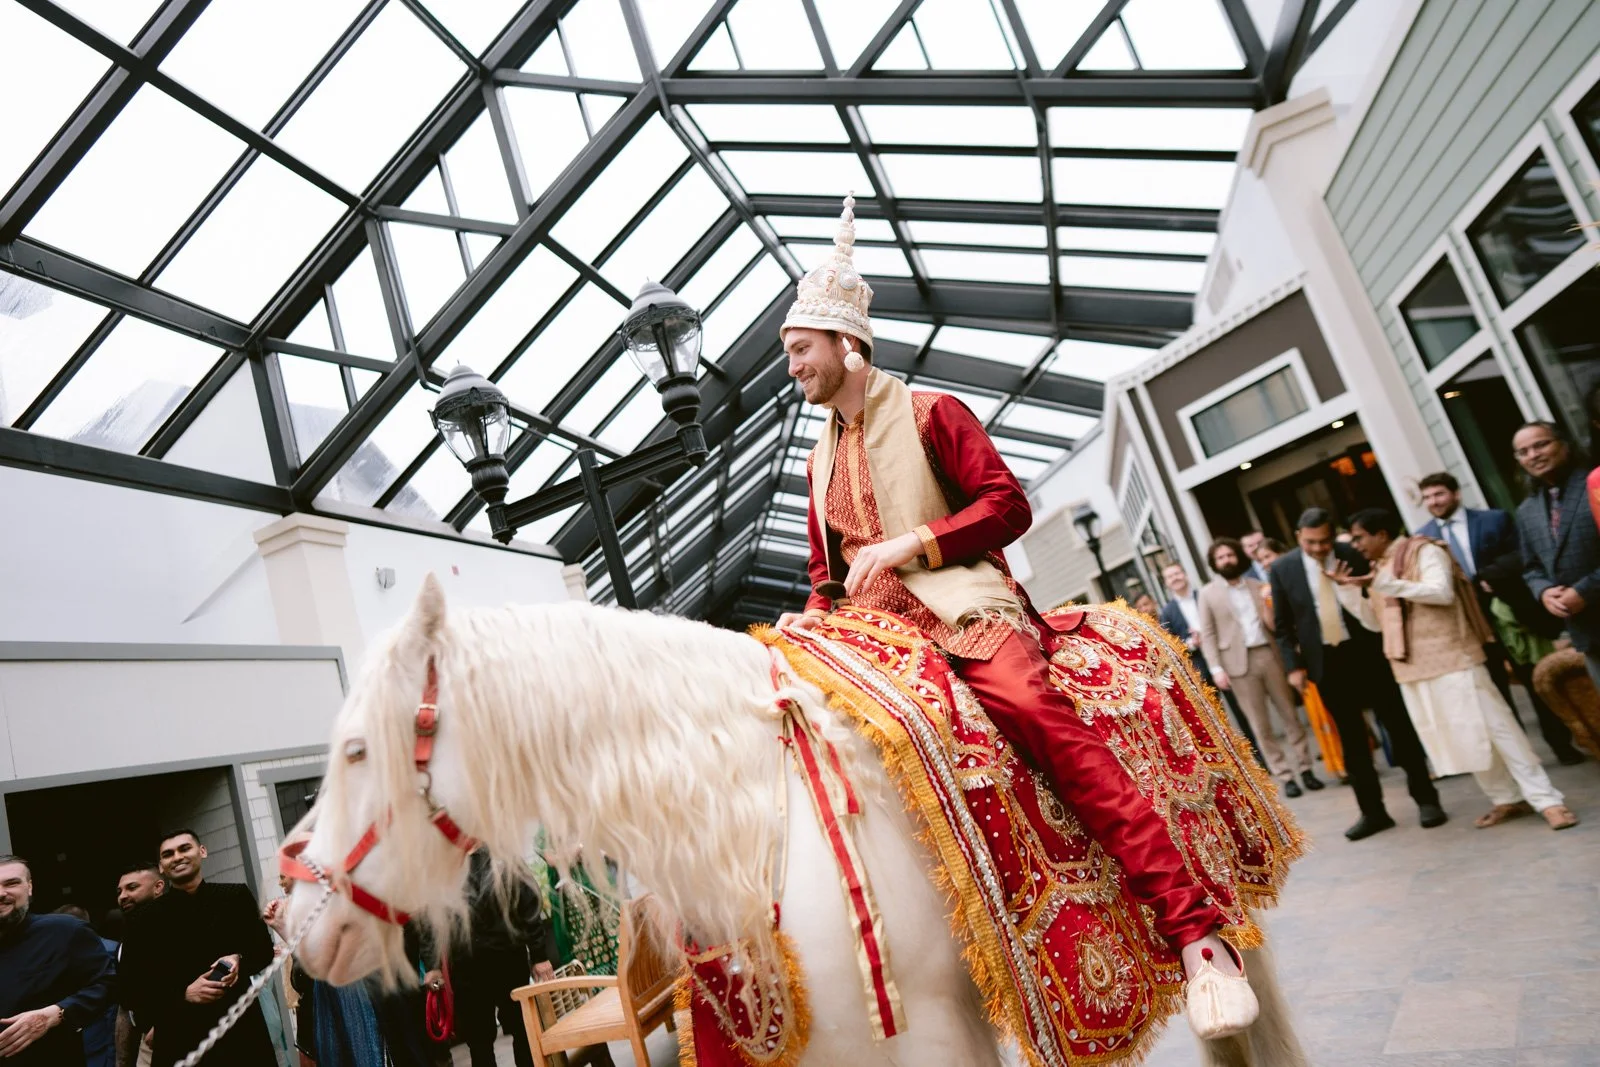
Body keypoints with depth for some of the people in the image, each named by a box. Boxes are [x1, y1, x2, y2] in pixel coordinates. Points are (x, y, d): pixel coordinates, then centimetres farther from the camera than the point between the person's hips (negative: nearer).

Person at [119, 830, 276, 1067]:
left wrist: (240, 959, -11)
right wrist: (185, 994, -13)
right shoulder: (143, 918, 0)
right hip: (181, 1043, -1)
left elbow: (264, 950, 9)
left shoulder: (236, 896, 2)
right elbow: (131, 993, 1)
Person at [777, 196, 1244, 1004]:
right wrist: (813, 615, 3)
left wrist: (910, 542, -15)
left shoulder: (930, 414, 5)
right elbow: (826, 572, 25)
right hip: (876, 632, 6)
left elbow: (1008, 505, -5)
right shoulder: (821, 461, 22)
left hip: (963, 609, -6)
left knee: (1041, 714, -29)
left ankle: (1193, 928, -27)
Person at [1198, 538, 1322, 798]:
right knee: (1260, 724, 2)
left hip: (1269, 654, 3)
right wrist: (1216, 668, -9)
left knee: (1289, 714, 6)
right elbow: (1208, 635, -1)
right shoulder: (1207, 594, 2)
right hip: (1238, 662, -3)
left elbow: (1275, 621, 17)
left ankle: (1305, 768, 17)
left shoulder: (1257, 585, 12)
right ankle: (1285, 776, 9)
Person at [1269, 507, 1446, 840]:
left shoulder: (1353, 555, -5)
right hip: (1326, 661, 1)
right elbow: (1283, 623, 3)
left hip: (1367, 654, -1)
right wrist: (1294, 665, -2)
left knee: (1399, 726, 9)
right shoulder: (1282, 568, -2)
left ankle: (1426, 800, 24)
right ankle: (1373, 811, 20)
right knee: (1351, 739, 9)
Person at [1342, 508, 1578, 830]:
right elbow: (1376, 622, 16)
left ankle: (1545, 799, 4)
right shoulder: (1378, 569, 15)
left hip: (1450, 656, -7)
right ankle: (1506, 799, 18)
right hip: (1414, 666, 7)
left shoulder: (1424, 551, -6)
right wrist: (1355, 591, 3)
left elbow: (1442, 592, -22)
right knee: (1454, 736, 8)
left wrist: (1390, 585, -24)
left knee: (1492, 726, -5)